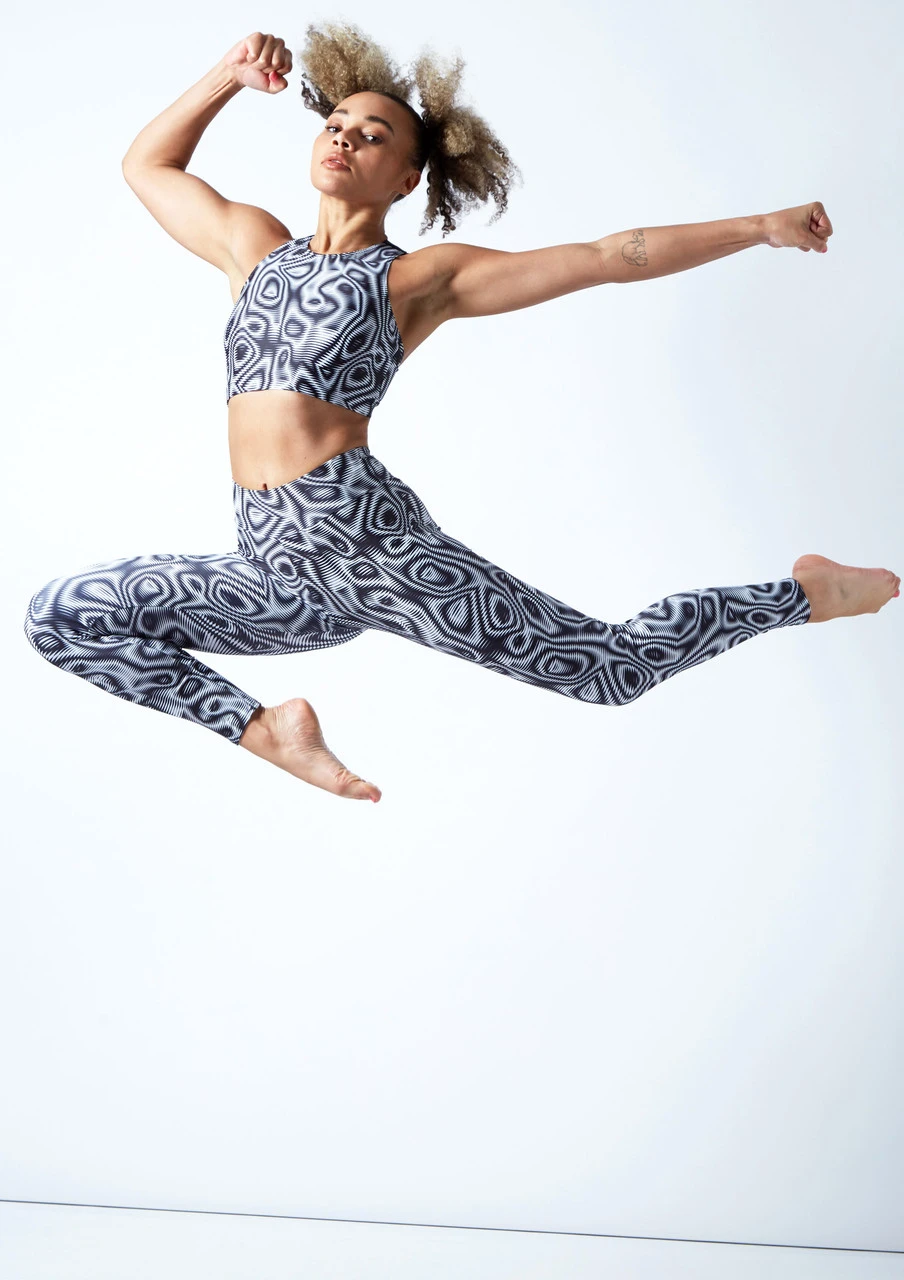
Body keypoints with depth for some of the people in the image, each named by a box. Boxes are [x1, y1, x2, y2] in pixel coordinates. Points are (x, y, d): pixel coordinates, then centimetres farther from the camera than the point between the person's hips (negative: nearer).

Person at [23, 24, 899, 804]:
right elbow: (146, 165, 33)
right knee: (59, 614, -4)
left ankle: (800, 595, 23)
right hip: (275, 574, 5)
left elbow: (613, 257, 3)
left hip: (368, 542, -5)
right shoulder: (251, 243, 18)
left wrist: (761, 227, 1)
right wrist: (228, 77, 21)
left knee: (613, 666, -2)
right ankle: (264, 730, 3)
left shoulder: (420, 277, 3)